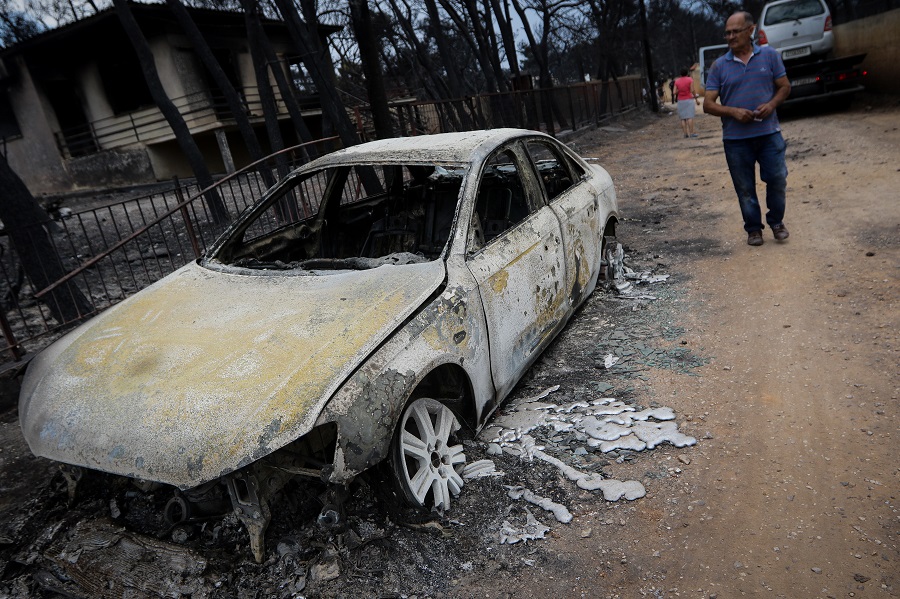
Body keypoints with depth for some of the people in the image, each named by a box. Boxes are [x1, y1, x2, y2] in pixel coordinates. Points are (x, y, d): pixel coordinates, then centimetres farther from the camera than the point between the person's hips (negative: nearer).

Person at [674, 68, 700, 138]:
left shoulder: (677, 81, 4)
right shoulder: (690, 80, -3)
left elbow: (675, 92, -1)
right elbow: (692, 91, -9)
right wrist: (696, 99, -2)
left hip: (680, 101, 3)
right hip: (689, 100, -3)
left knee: (683, 118, 4)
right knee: (690, 117, -5)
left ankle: (685, 133, 2)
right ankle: (691, 133, -9)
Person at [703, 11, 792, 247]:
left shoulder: (769, 56, 4)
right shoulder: (719, 66, 1)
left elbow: (784, 87, 8)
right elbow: (708, 104, -2)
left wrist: (771, 105, -12)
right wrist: (733, 112, -18)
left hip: (769, 133, 0)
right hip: (735, 138, 0)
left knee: (777, 180, 4)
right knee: (745, 188, 6)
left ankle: (776, 221, 26)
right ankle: (753, 228, 22)